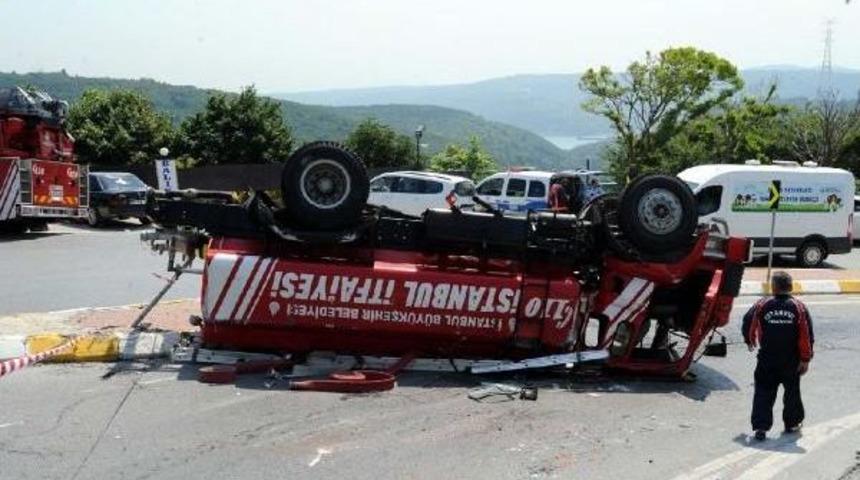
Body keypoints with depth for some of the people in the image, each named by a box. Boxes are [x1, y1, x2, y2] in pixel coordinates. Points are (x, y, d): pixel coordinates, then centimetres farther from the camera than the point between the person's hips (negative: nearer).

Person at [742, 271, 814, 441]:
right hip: (792, 361, 1)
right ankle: (792, 423, 32)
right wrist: (805, 359, -1)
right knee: (792, 392, 19)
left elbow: (748, 323, 3)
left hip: (767, 360, -1)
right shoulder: (799, 307, -8)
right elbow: (807, 336, -9)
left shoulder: (762, 305, -8)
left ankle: (761, 427, -2)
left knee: (763, 392, 5)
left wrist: (750, 341, 22)